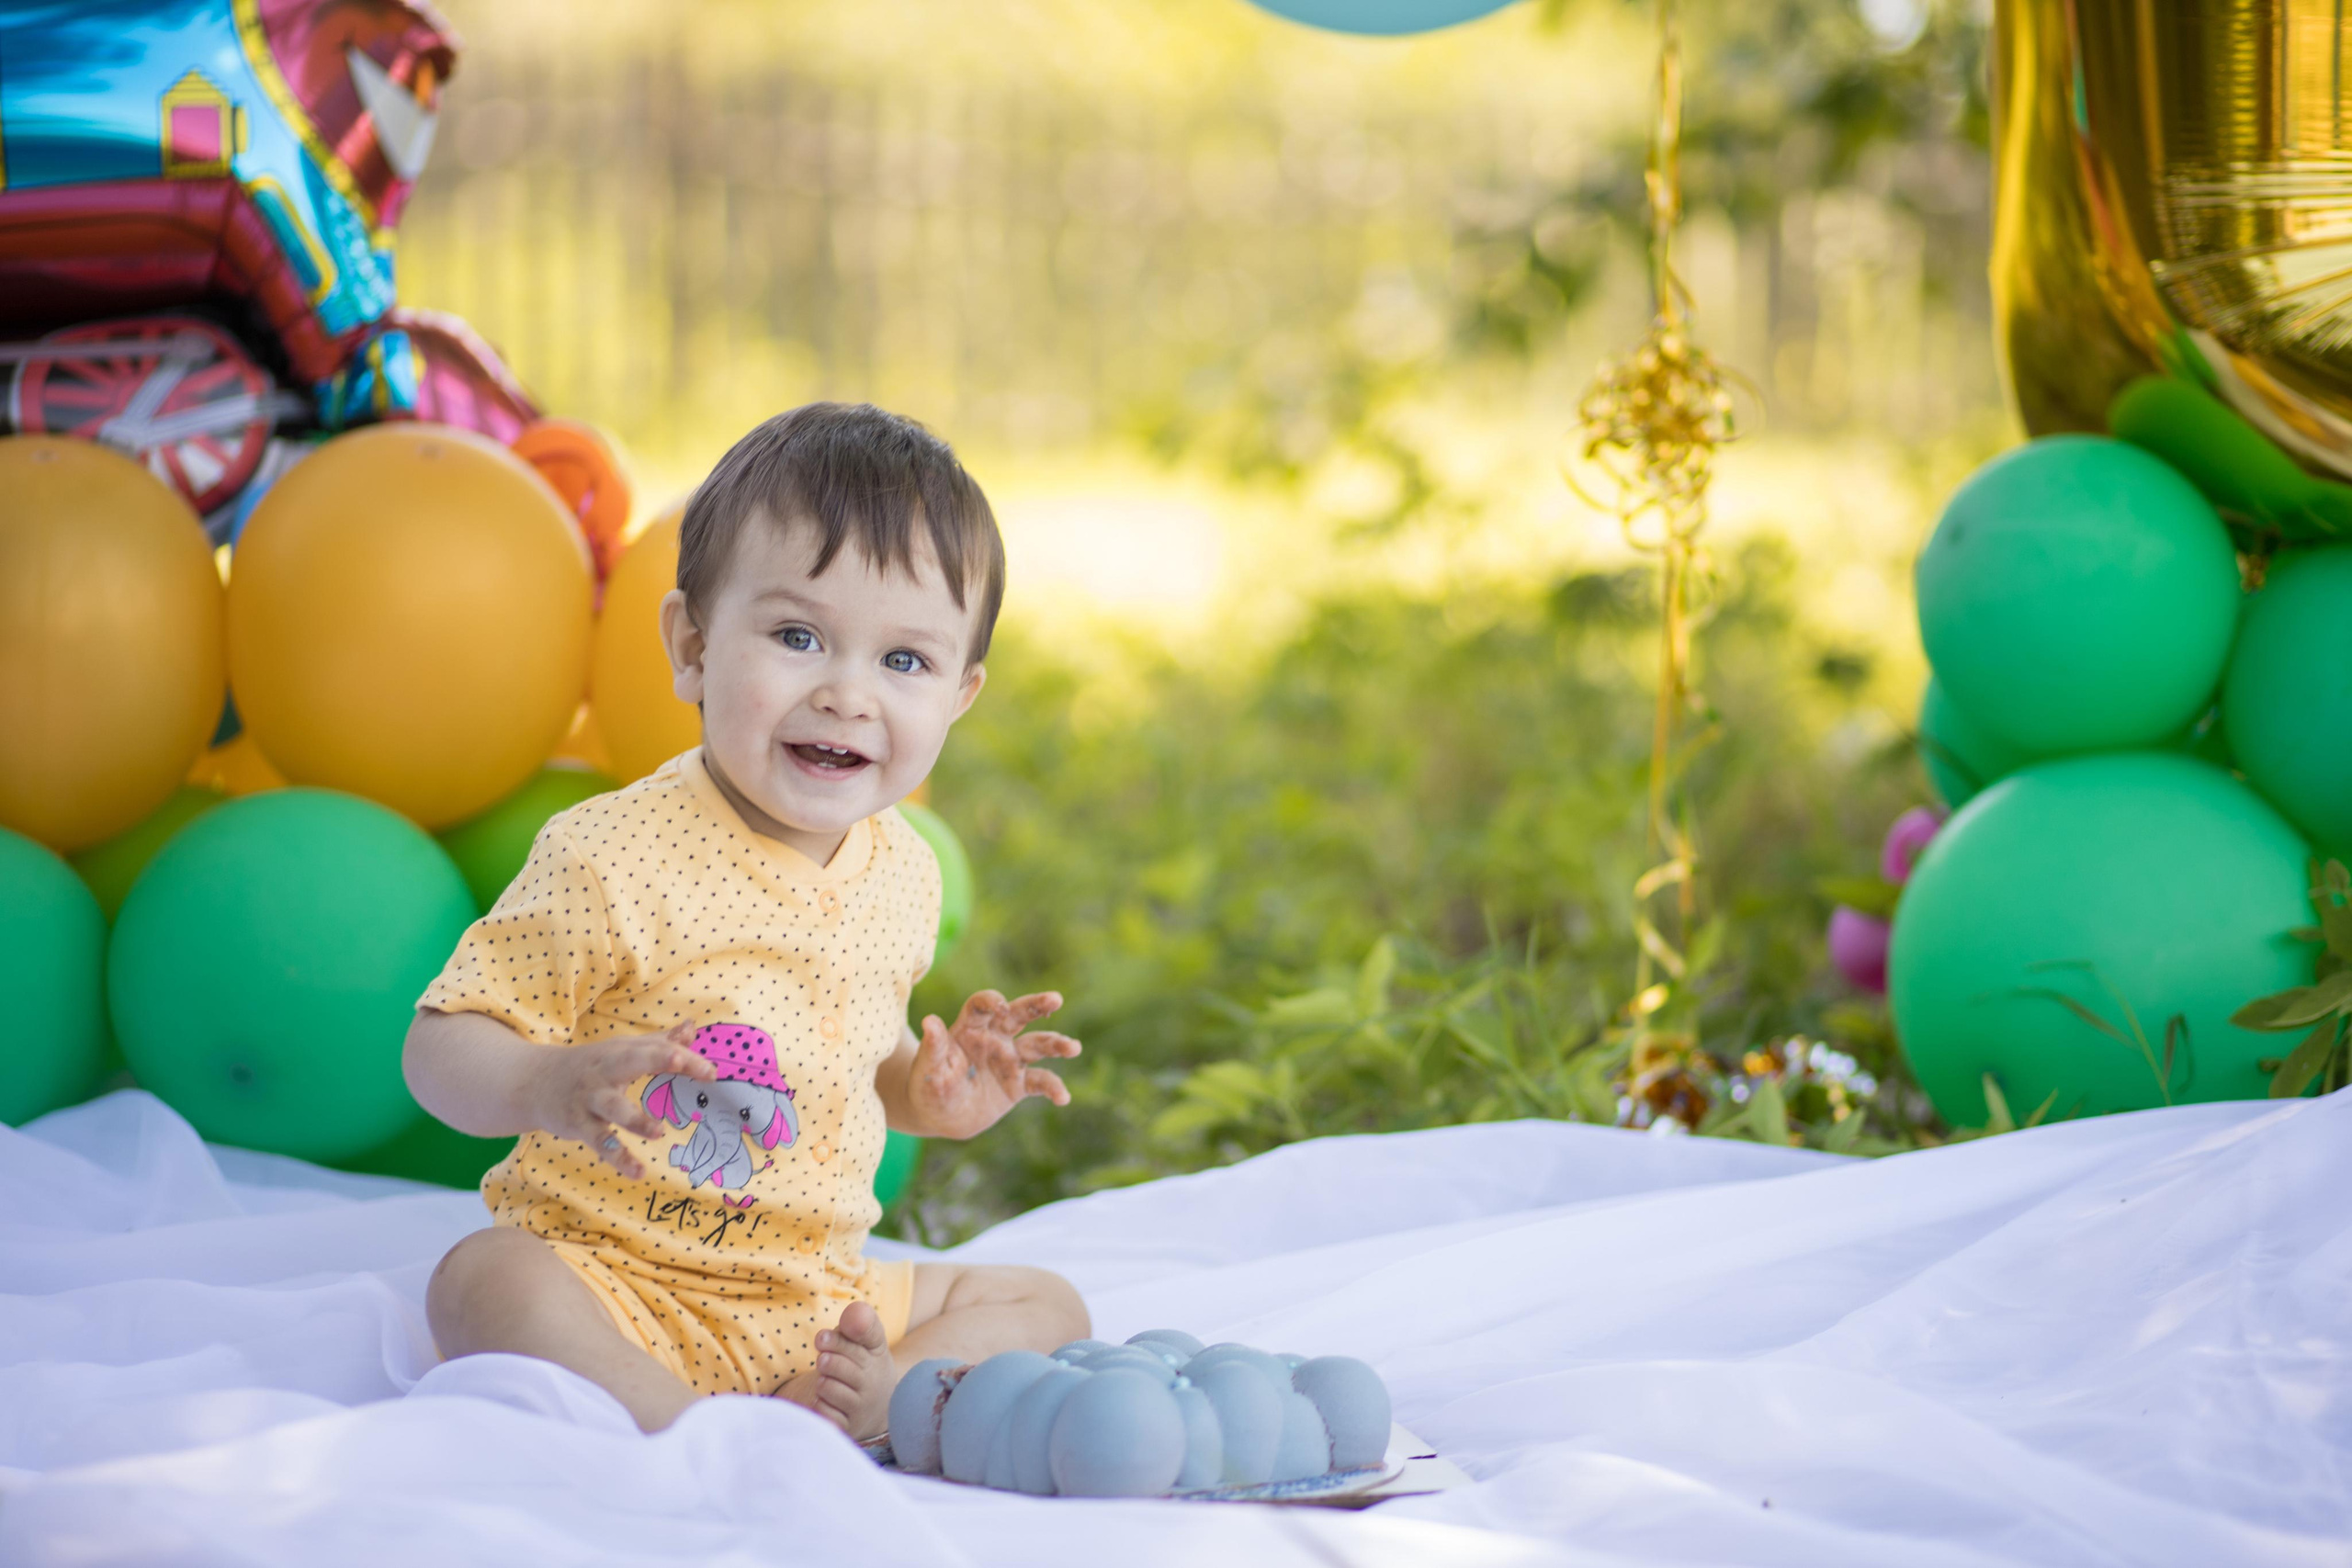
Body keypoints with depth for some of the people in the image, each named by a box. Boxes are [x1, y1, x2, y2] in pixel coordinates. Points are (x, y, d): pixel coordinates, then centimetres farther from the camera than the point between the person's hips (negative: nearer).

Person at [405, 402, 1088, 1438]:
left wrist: (927, 1093, 2)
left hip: (818, 1301, 7)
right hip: (615, 1279, -6)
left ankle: (866, 1404, -21)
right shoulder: (613, 858, -16)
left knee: (1045, 1306, 2)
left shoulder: (902, 876, 5)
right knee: (486, 1282, -35)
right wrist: (553, 1088, -37)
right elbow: (442, 1048, -16)